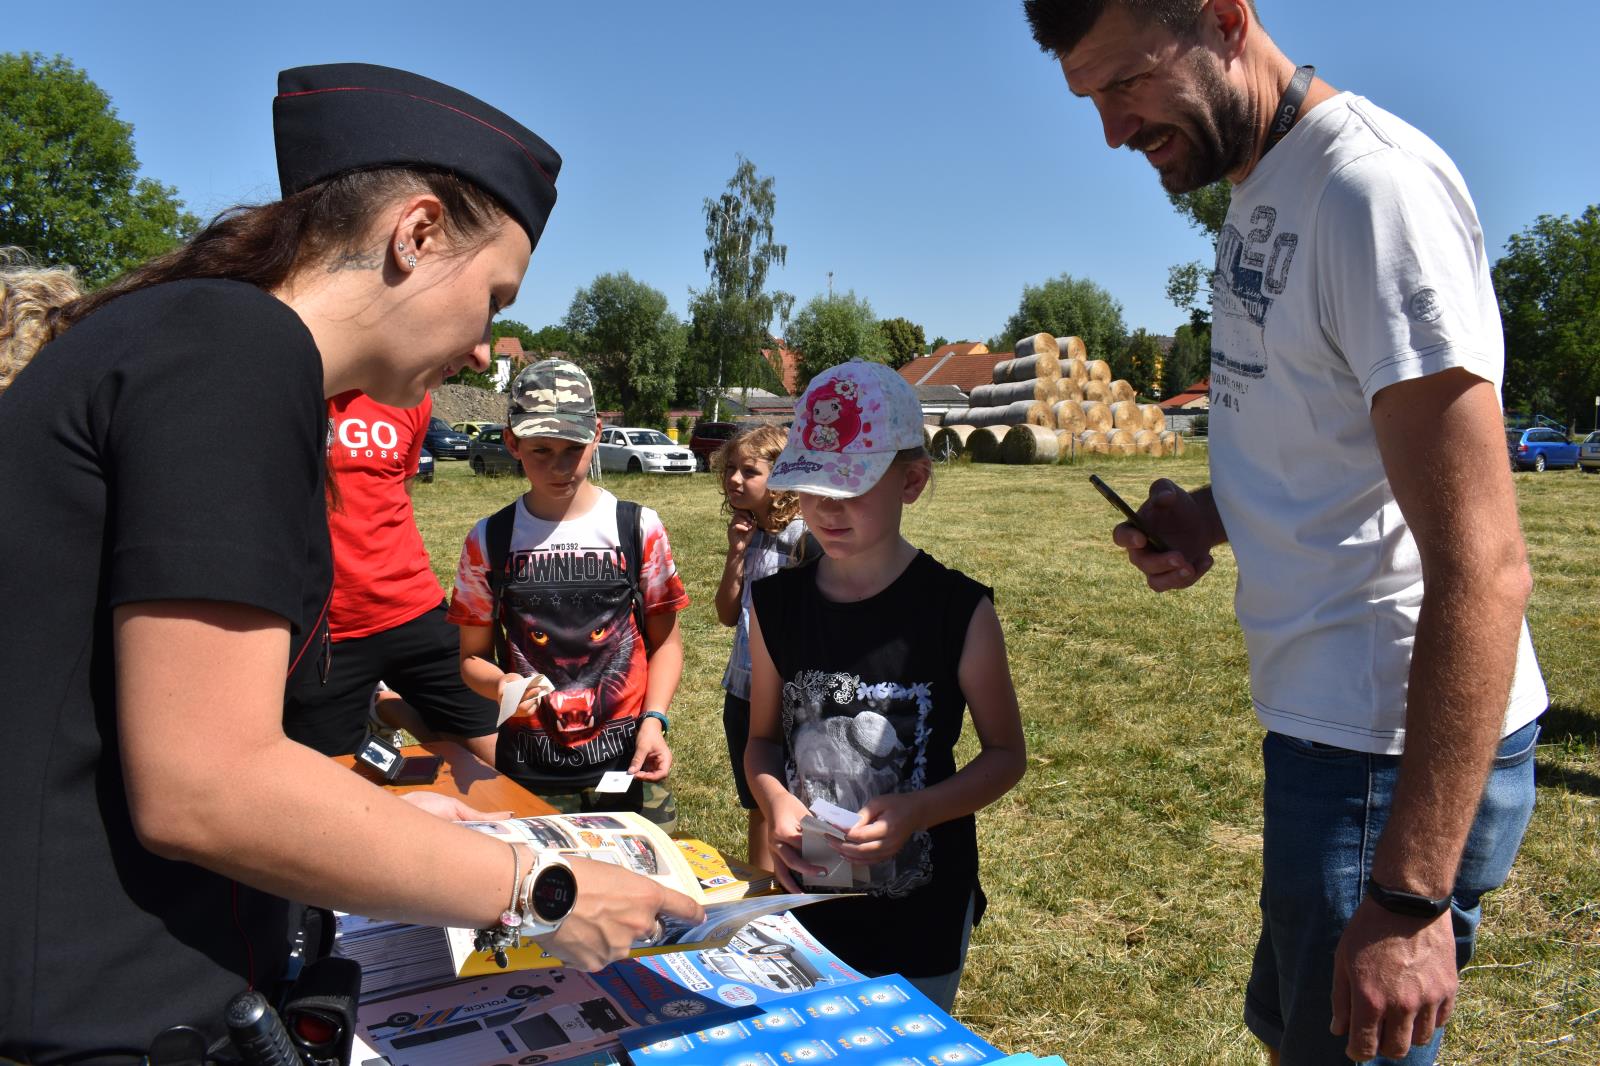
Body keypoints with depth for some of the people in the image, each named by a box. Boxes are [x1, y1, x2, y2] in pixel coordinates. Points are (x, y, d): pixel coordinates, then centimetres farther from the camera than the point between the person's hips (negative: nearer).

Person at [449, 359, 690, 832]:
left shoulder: (638, 528, -2)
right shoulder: (488, 541, 0)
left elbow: (665, 641, 4)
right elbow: (474, 655, 7)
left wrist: (653, 720, -10)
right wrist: (500, 684, -14)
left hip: (626, 762, 0)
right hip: (529, 770, 1)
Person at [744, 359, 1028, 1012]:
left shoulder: (958, 610, -14)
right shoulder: (778, 605, -4)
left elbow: (1005, 753, -6)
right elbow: (764, 738, 6)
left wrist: (916, 811, -22)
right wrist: (775, 802, -15)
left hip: (923, 914, -2)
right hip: (807, 902, 3)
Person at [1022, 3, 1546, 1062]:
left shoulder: (1375, 185, -20)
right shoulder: (1258, 197, 10)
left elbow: (1481, 565, -25)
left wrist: (1410, 894, -25)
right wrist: (1211, 514, 2)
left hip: (1405, 751, -9)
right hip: (1328, 721, 10)